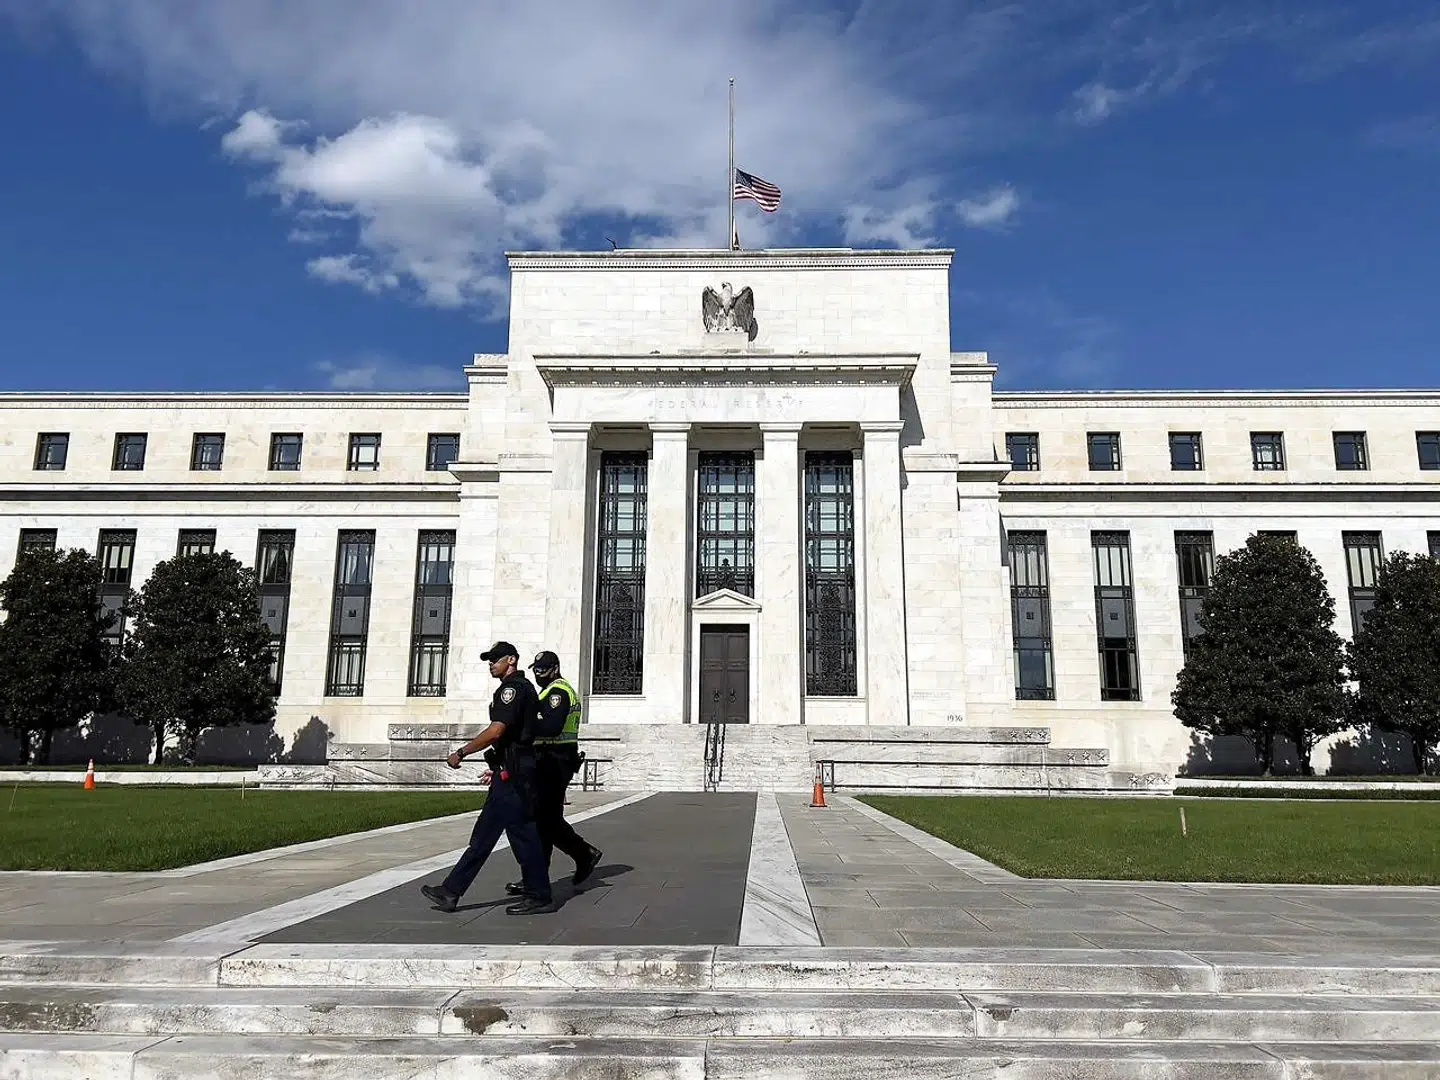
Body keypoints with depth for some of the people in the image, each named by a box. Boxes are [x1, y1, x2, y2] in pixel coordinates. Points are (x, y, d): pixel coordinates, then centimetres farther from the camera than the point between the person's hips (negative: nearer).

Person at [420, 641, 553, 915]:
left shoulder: (513, 688, -12)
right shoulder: (523, 687, 20)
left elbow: (496, 731, -21)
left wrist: (461, 753, -14)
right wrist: (498, 768, 26)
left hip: (513, 774, -10)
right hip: (513, 772, 10)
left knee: (522, 832, -5)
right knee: (483, 833, 9)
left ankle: (539, 897, 2)